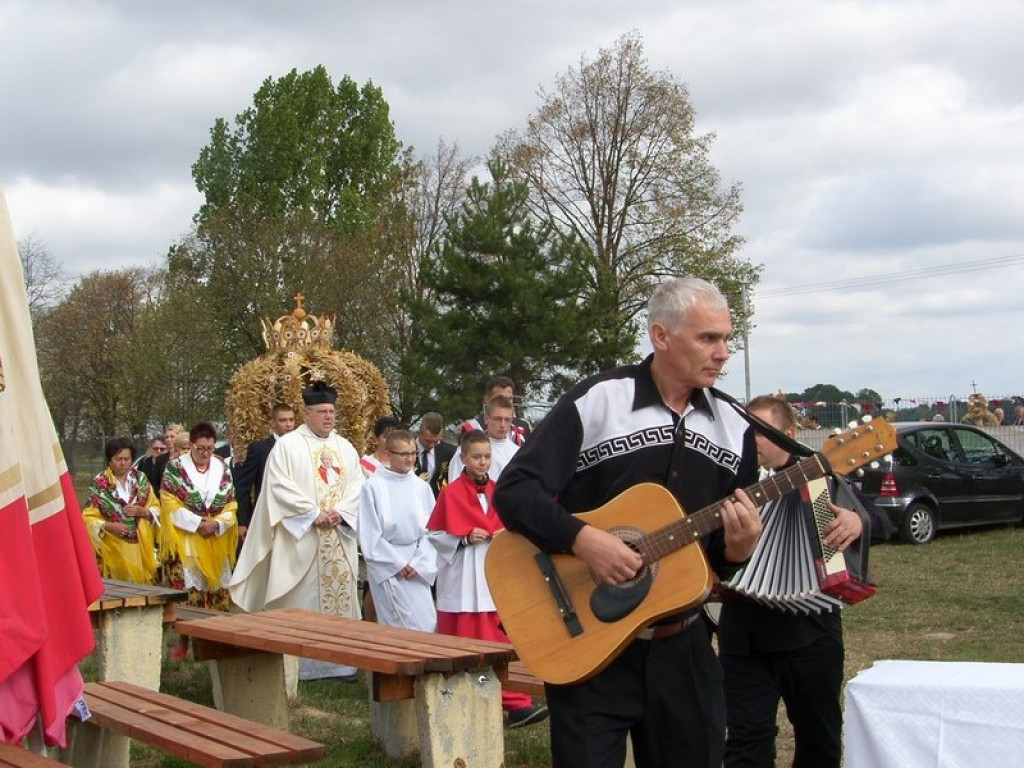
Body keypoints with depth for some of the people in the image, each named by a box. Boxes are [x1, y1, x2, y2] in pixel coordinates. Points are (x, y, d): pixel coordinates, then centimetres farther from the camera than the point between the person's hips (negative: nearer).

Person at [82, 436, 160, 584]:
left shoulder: (141, 479, 6)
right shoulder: (99, 483, -4)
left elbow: (156, 509, 9)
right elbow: (88, 517, -5)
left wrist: (142, 511, -11)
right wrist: (109, 526, -20)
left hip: (141, 546, 3)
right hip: (113, 548, -3)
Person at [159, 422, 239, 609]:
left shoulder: (222, 467, 9)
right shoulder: (175, 467, -2)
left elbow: (231, 503, 8)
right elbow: (170, 504, -8)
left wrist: (217, 524, -10)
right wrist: (198, 523, -15)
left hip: (217, 543, 4)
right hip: (186, 542, -4)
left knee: (219, 593, 3)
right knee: (189, 595, -9)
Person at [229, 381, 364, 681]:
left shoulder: (345, 448, 15)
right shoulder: (287, 445, 0)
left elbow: (358, 485, 9)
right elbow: (280, 486, -9)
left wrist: (340, 511, -9)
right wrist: (313, 513, -14)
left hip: (340, 538, 5)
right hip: (300, 536, -5)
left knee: (341, 594, 4)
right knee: (301, 598, -5)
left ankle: (340, 661, 9)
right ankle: (298, 665, -1)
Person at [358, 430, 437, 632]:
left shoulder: (421, 487, 6)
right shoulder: (374, 486, -6)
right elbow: (369, 534, -6)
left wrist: (418, 563, -6)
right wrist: (398, 563, -8)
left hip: (417, 566, 4)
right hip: (386, 564, -4)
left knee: (428, 623, 2)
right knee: (403, 626, -8)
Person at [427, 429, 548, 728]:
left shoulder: (496, 492, 11)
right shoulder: (451, 493, -3)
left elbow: (507, 527, 19)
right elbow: (435, 535, -3)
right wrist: (466, 539, -17)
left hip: (494, 575, 4)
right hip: (463, 579, -4)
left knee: (496, 643, 1)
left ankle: (514, 703, 0)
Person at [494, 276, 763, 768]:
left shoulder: (734, 428, 6)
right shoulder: (595, 401, -9)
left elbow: (739, 540, 12)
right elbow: (514, 491, -12)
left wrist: (738, 550, -11)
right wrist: (583, 539, -26)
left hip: (683, 647, 5)